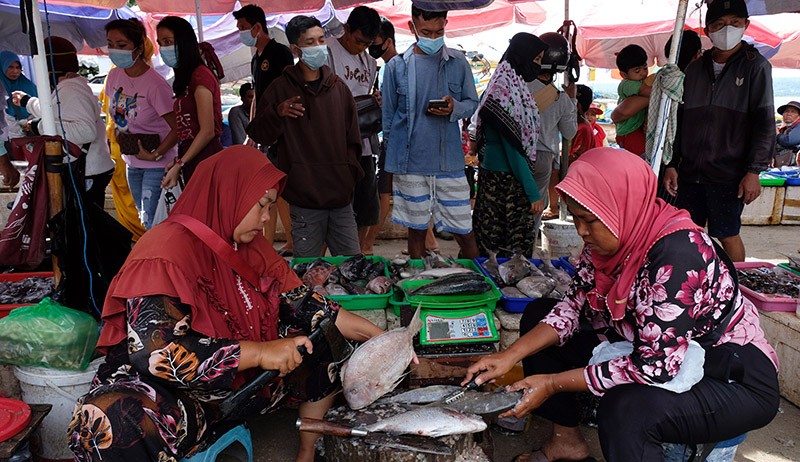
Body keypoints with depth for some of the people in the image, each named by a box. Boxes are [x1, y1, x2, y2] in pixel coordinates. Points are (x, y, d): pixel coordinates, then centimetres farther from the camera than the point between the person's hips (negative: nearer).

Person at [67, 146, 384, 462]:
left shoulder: (249, 247, 2)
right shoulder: (165, 255, -21)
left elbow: (300, 303, 3)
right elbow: (155, 351, -30)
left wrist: (374, 334, -3)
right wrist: (260, 352, -32)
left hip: (241, 380, 8)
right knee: (112, 422, -38)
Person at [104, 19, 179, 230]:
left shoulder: (155, 84, -23)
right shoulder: (115, 75, -1)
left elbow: (178, 128, -20)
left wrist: (155, 155, -22)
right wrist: (117, 130, 0)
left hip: (157, 163, -8)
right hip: (132, 161, 8)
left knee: (152, 223, -6)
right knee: (144, 218, 19)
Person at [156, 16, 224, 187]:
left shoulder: (200, 76, -9)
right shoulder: (184, 79, 18)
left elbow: (207, 131, -13)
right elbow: (186, 130, 16)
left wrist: (179, 164, -11)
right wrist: (178, 162, 6)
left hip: (206, 161, -8)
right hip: (192, 164, 8)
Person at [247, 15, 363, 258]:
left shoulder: (338, 87, 11)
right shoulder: (281, 89, 1)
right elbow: (258, 135, 3)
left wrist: (350, 173, 6)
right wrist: (276, 113, -15)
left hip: (341, 198, 4)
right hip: (304, 201, -3)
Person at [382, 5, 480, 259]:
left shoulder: (458, 63, 3)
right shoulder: (396, 66, 2)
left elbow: (472, 103, 11)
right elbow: (388, 116, 8)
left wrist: (455, 109, -13)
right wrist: (390, 161, 9)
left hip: (449, 161, 0)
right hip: (409, 163, 0)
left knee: (463, 229, 3)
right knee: (416, 228, 11)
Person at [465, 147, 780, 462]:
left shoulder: (678, 253, -31)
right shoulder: (609, 238, -8)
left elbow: (656, 367, -32)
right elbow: (575, 306, -2)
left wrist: (553, 383, -24)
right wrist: (510, 356, -13)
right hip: (650, 351, 8)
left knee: (625, 408, -39)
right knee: (538, 315, 3)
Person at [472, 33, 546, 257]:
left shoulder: (511, 84, 12)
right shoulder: (507, 90, -18)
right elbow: (513, 148, -20)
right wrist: (533, 193, -18)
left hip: (495, 173, 9)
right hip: (506, 178, -9)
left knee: (493, 239, 15)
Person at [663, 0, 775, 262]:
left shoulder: (755, 66, -1)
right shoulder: (695, 69, 11)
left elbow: (765, 123, -5)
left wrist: (754, 171, -12)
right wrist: (671, 164, 8)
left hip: (728, 174, -4)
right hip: (690, 171, 4)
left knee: (728, 235, 2)